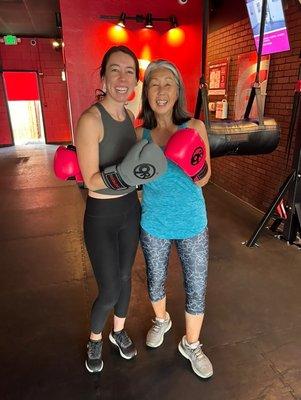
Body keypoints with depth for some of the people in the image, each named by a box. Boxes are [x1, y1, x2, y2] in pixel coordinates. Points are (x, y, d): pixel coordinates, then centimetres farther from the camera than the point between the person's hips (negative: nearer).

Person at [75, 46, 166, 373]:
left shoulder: (130, 116, 2)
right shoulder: (90, 119, -20)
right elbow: (91, 180, -21)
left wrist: (160, 161, 1)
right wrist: (124, 174, -36)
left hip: (130, 210, 7)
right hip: (101, 217, -6)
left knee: (125, 277, 21)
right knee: (109, 291, 5)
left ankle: (119, 331, 48)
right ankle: (95, 339, 40)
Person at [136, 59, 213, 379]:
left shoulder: (194, 127, -10)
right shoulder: (140, 134, -7)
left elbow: (203, 180, -5)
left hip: (192, 223, 0)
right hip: (154, 224, 1)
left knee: (197, 288, 10)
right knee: (155, 281, 20)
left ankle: (191, 344, 38)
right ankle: (161, 321, 53)